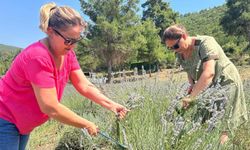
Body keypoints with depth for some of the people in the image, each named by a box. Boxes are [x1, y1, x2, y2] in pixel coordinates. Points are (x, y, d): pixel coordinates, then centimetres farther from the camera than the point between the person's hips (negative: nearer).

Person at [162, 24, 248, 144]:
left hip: (225, 84, -6)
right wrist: (192, 85, -7)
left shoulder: (205, 43, -25)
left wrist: (191, 97, -38)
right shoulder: (180, 54, -2)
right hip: (208, 88, 7)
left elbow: (209, 73, -37)